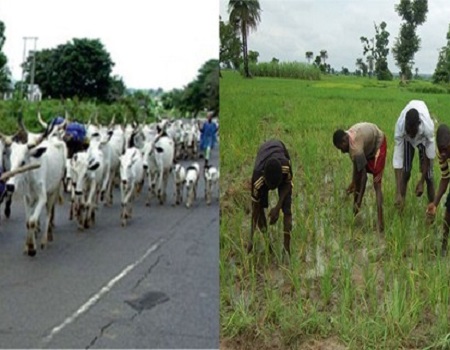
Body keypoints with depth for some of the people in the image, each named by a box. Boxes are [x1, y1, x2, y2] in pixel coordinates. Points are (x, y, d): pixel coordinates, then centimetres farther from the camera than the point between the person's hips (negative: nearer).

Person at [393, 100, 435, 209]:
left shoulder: (428, 127, -44)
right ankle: (401, 205, 5)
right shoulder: (400, 127, -40)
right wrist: (398, 193, -41)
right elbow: (398, 160, -38)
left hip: (423, 138, -1)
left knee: (428, 173, -8)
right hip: (406, 139, 1)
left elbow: (428, 156, -29)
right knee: (405, 170, -6)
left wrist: (421, 182, -27)